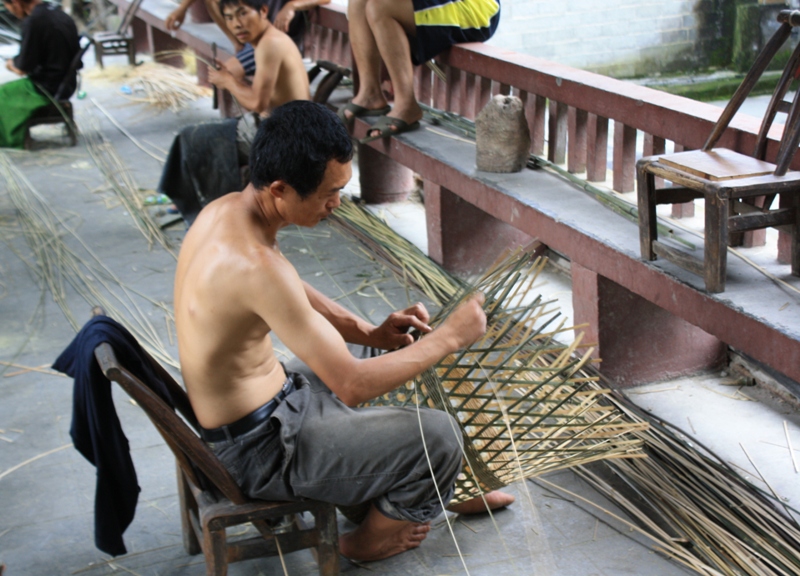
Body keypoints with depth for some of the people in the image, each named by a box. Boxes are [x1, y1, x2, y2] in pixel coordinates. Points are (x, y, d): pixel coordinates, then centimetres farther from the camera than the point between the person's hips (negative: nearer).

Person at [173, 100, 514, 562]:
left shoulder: (227, 209, -5)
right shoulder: (255, 264, -35)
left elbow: (294, 294, 12)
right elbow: (352, 387, -32)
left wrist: (369, 333, -2)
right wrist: (450, 337, -21)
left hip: (266, 397, 10)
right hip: (258, 446, -10)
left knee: (407, 359, 21)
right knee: (440, 437, -8)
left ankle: (449, 489, 38)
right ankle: (371, 540, 21)